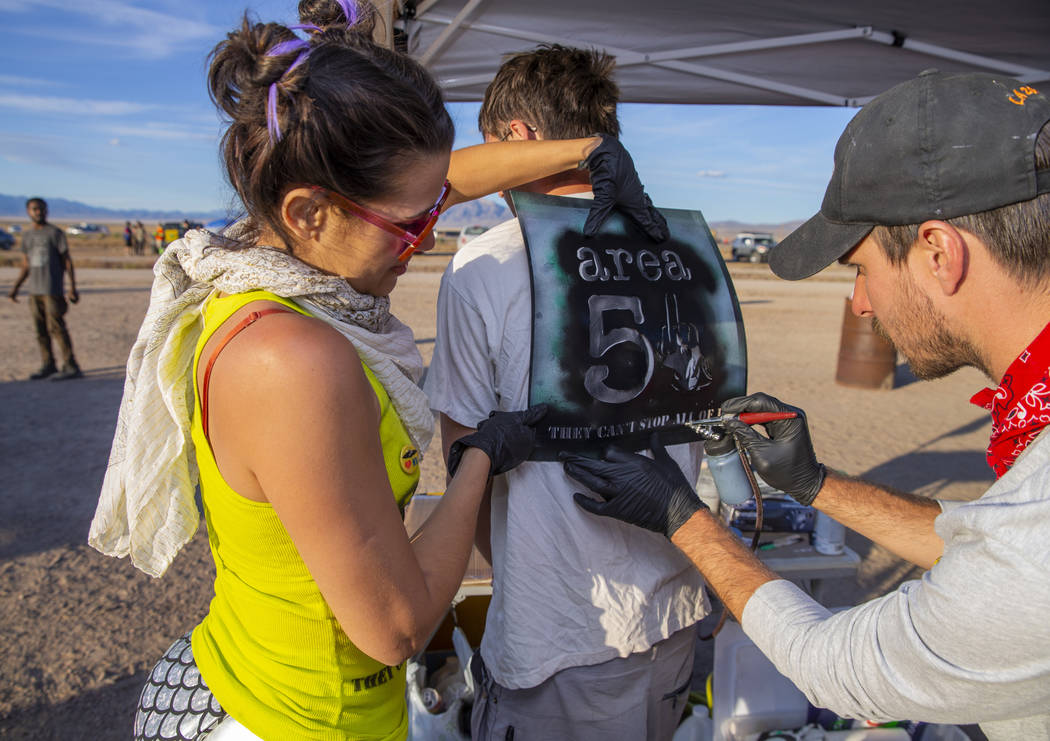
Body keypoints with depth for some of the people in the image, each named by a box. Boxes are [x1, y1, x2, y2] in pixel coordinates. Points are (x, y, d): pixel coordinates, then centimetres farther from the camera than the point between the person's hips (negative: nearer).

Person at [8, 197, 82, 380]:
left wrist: (72, 287, -9)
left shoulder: (55, 233, -1)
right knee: (41, 329, 6)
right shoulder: (27, 235, 15)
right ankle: (48, 365, 13)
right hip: (34, 290, 6)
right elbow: (26, 266, 19)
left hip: (53, 289, -6)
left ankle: (71, 367, -8)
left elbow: (67, 261, -3)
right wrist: (16, 287, 12)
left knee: (56, 327, -10)